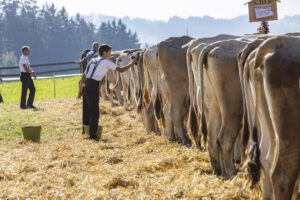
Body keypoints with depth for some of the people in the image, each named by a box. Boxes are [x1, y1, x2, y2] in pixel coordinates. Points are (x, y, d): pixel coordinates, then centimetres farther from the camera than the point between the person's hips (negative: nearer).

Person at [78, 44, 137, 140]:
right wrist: (132, 64, 12)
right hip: (93, 88, -8)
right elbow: (121, 70, -1)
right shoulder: (106, 62, -5)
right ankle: (92, 135, -2)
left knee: (86, 110, 20)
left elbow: (84, 75, 20)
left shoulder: (93, 60, 18)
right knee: (94, 112, -3)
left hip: (86, 86, 8)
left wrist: (80, 88, 26)